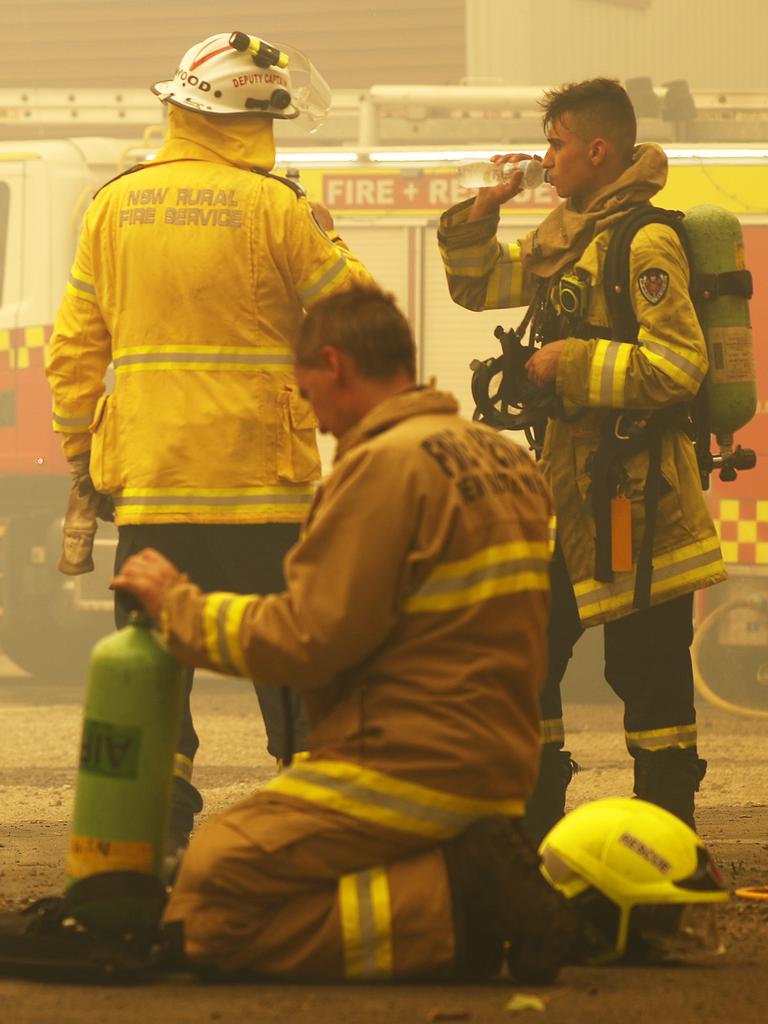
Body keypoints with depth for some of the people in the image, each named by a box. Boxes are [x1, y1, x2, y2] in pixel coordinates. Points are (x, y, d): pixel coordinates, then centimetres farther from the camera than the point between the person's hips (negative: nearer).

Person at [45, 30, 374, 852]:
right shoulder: (273, 208, -8)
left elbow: (74, 351, 8)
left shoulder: (114, 206, 5)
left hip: (146, 480, 3)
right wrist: (328, 243, 15)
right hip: (260, 482, -3)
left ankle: (158, 833, 5)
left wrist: (80, 461, 16)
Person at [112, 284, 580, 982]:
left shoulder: (387, 462, -13)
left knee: (211, 911, -10)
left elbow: (308, 642, -15)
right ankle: (477, 880, 3)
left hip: (410, 771, -9)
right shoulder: (506, 461, 15)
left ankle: (455, 904, -16)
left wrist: (178, 605, -2)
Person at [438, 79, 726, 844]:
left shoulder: (643, 243, -15)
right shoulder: (563, 238, 13)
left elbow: (677, 366, -23)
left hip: (636, 491, -9)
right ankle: (528, 828, 20)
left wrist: (570, 363, -17)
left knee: (647, 669, -3)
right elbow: (478, 285, 25)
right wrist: (480, 212, 8)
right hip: (570, 479, 9)